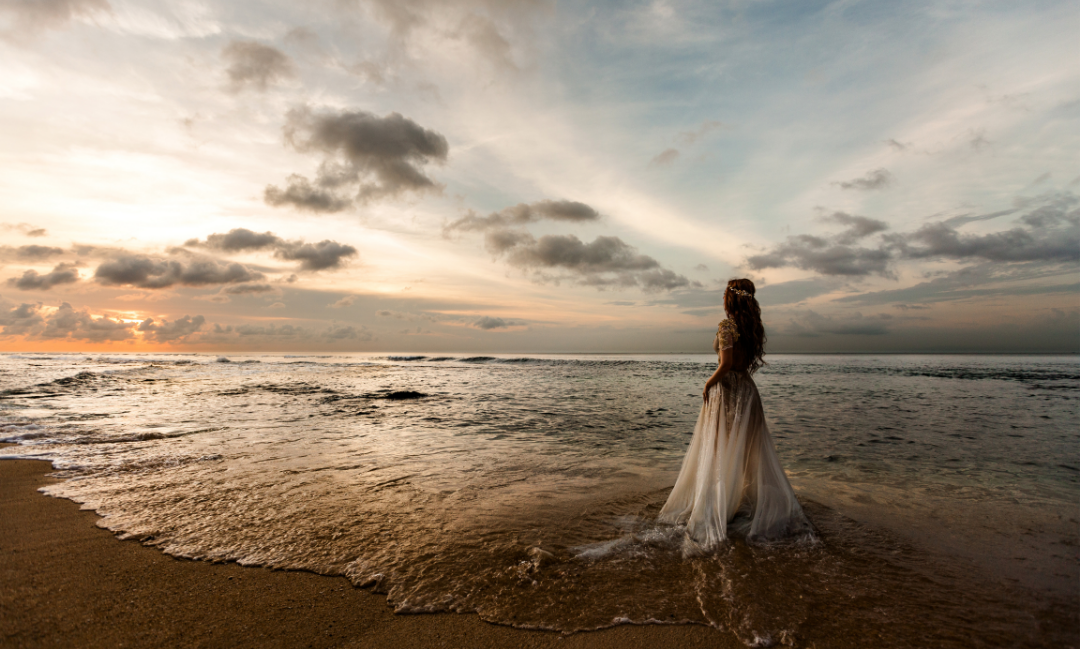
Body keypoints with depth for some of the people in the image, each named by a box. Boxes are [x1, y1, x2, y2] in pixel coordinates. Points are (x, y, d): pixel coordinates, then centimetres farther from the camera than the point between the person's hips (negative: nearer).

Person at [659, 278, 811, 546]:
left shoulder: (726, 326, -15)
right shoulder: (754, 327, 6)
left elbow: (726, 365, -21)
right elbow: (750, 360, 8)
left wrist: (708, 384, -7)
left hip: (726, 389, -6)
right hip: (747, 388, 7)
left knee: (718, 453, 2)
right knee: (752, 451, 15)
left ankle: (712, 516, 9)